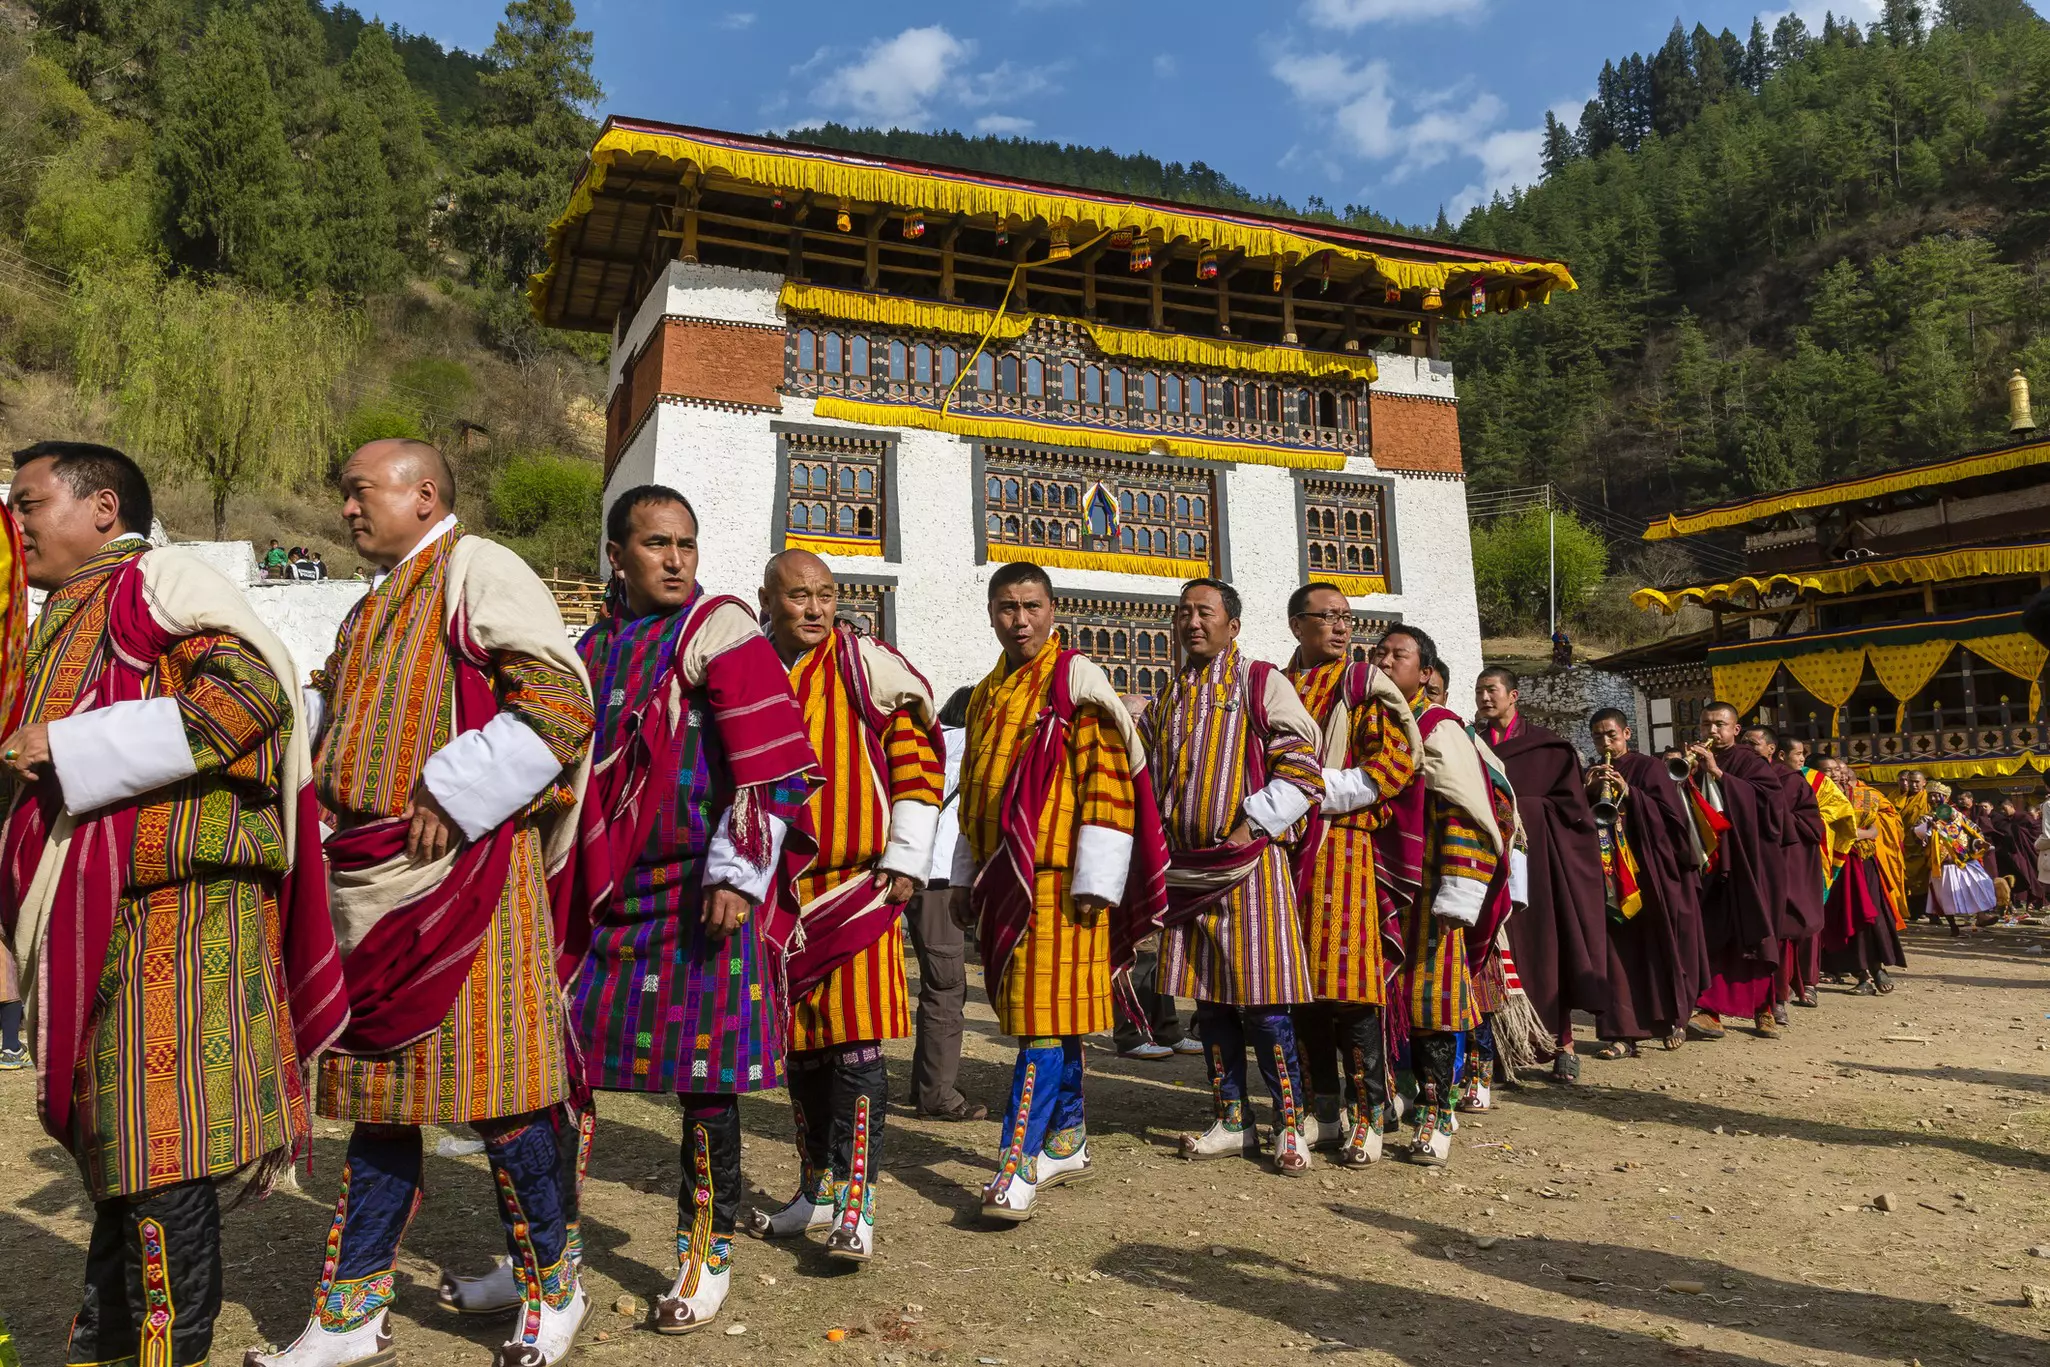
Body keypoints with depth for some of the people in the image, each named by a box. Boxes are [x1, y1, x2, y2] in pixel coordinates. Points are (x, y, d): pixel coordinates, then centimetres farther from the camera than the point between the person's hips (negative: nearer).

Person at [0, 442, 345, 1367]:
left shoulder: (158, 581, -6)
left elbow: (251, 688, -23)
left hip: (164, 905, -10)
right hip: (98, 915, 10)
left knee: (162, 1149, -6)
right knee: (110, 1139, 17)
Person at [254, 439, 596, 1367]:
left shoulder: (475, 569, -6)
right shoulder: (377, 608, 21)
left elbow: (559, 701, -17)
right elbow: (338, 720, 30)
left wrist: (452, 797, -18)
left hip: (455, 872, -8)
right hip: (370, 880, 9)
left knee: (485, 1080, -2)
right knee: (381, 1082, 14)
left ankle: (553, 1286, 17)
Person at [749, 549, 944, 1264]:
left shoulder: (867, 665, -5)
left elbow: (918, 753, -4)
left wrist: (904, 861, -6)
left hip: (856, 884, -5)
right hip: (776, 889, 5)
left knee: (854, 1043, -5)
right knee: (800, 1042, 13)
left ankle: (853, 1203, 3)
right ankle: (816, 1189, 27)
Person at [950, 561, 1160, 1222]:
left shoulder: (1076, 678, -5)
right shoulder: (986, 695, 17)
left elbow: (1109, 781, -12)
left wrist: (1095, 880, -16)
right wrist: (965, 877, 20)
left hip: (1058, 877, -7)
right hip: (1003, 878, 7)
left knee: (1045, 1013, -7)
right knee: (1043, 1013, 13)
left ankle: (1019, 1164, -4)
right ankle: (1069, 1142, 25)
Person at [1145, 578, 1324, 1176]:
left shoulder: (1260, 682, -2)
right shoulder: (1167, 699, 16)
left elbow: (1302, 765, -8)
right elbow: (1146, 776, 25)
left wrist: (1253, 823, -13)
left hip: (1248, 862, -6)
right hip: (1187, 868, 6)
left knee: (1262, 1002, -4)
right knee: (1208, 997, 10)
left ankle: (1289, 1123, 9)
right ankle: (1231, 1120, 22)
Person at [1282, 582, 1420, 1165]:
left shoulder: (1365, 684, 4)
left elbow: (1395, 760, -7)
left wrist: (1322, 789, -12)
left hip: (1343, 849, -4)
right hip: (1283, 849, 4)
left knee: (1350, 981, -7)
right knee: (1301, 981, 7)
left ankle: (1368, 1115, 5)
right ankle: (1324, 1109, 19)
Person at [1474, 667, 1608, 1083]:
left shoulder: (1548, 746, 3)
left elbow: (1570, 804, -3)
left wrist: (1516, 807, -8)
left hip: (1536, 857, -2)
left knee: (1546, 947, -2)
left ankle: (1562, 1044, 6)